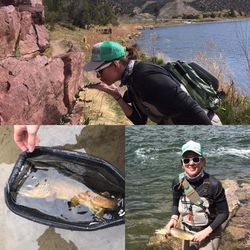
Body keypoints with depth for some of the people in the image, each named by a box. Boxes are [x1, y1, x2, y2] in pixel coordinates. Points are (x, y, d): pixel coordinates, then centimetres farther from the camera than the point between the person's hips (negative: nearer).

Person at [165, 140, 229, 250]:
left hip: (209, 234, -4)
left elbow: (223, 213, -14)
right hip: (187, 232, 4)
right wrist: (174, 218, -13)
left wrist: (206, 232, -20)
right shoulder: (178, 182, -12)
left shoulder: (213, 184, -24)